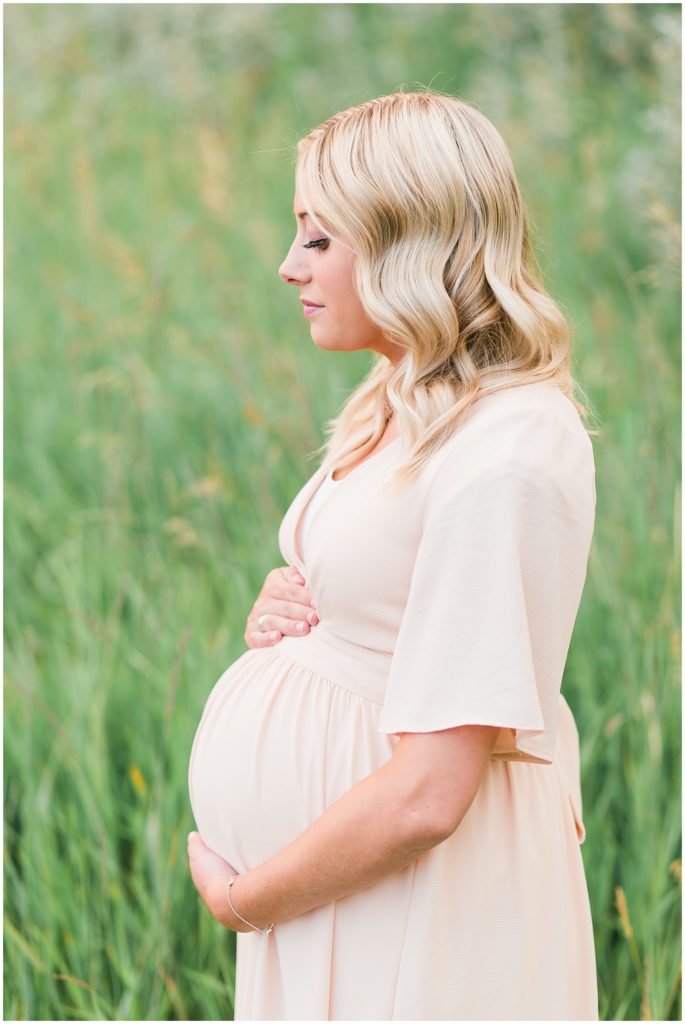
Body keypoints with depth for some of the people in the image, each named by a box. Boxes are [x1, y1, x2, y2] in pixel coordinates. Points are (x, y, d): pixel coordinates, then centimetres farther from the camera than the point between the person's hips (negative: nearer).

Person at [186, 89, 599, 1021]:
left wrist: (242, 897, -13)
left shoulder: (504, 456, -23)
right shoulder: (404, 406, 7)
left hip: (416, 899, -8)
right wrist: (281, 609, -1)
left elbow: (425, 797, -26)